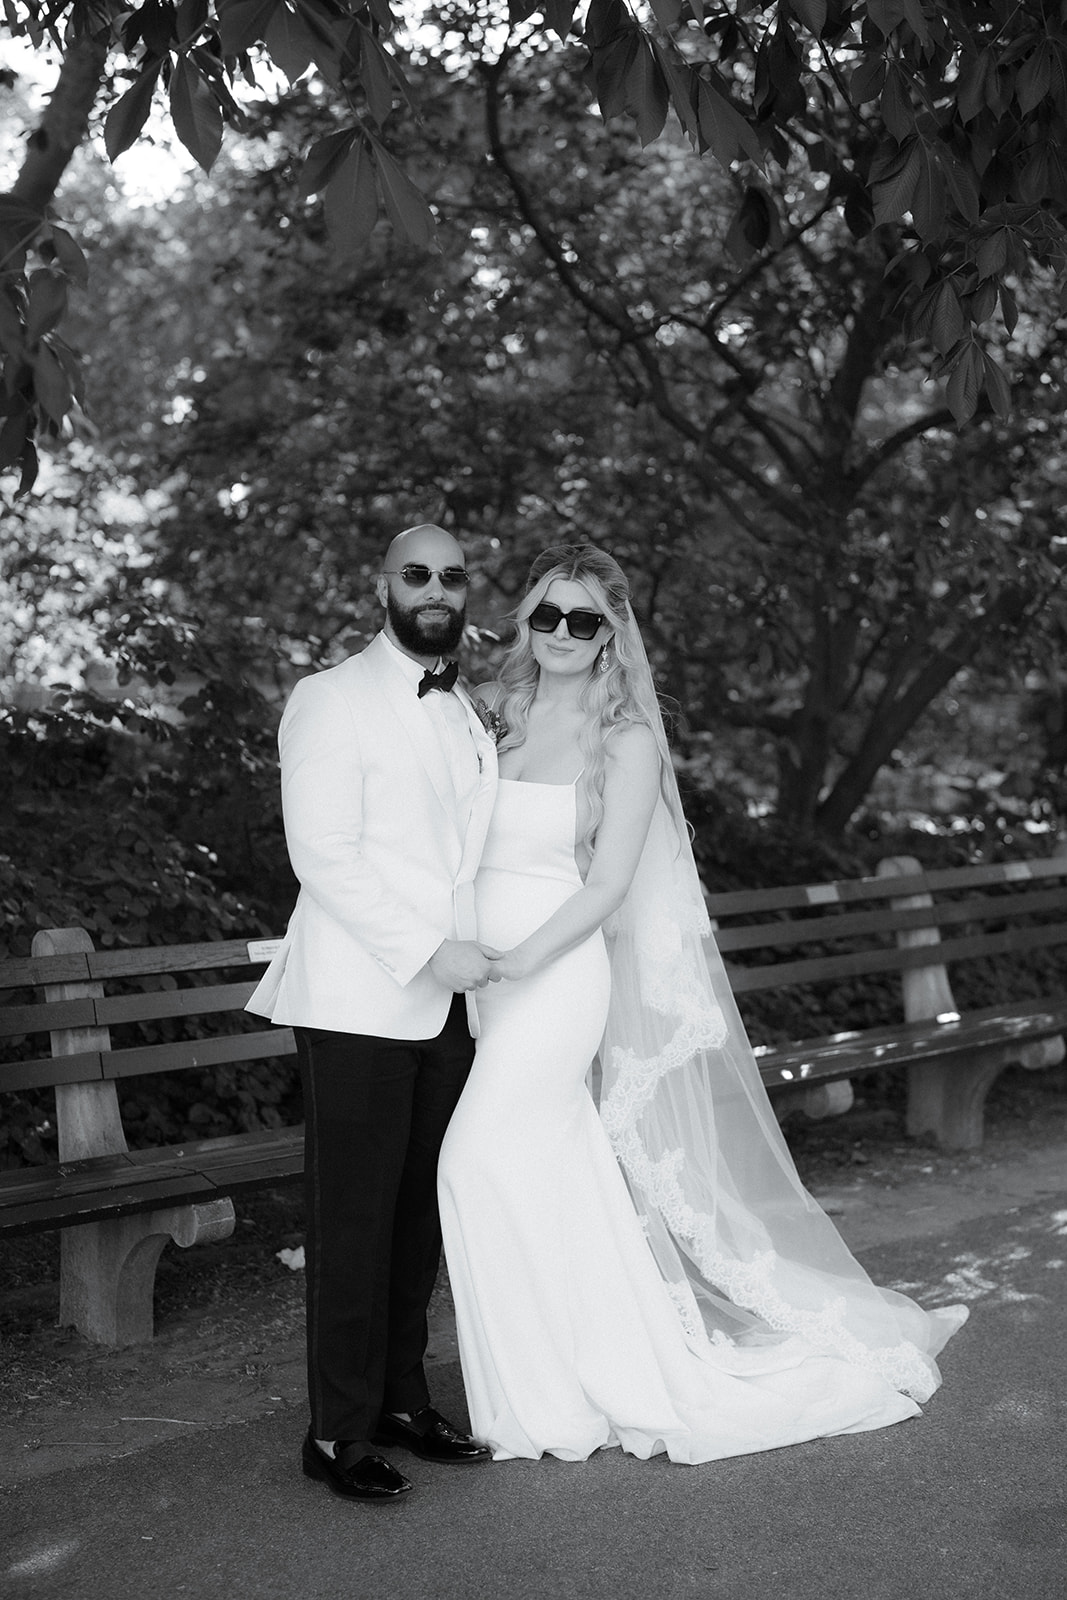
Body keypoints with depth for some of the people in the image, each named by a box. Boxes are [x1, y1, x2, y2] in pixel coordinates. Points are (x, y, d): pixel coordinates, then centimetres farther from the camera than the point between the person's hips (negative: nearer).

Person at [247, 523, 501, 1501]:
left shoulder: (469, 716, 18)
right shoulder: (332, 700, -4)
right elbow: (322, 852, -13)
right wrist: (426, 952, -18)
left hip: (447, 1005, 7)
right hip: (360, 1004, -6)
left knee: (421, 1216, 10)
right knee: (355, 1220, -3)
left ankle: (402, 1402, 21)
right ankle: (339, 1432, 5)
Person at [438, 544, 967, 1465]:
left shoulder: (626, 740, -5)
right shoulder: (498, 718, 9)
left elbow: (607, 885, -10)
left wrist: (516, 965, -20)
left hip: (561, 973, -5)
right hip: (483, 972, 5)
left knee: (483, 1156, -13)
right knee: (561, 1177, 11)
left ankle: (543, 1399, 2)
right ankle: (640, 1372, 25)